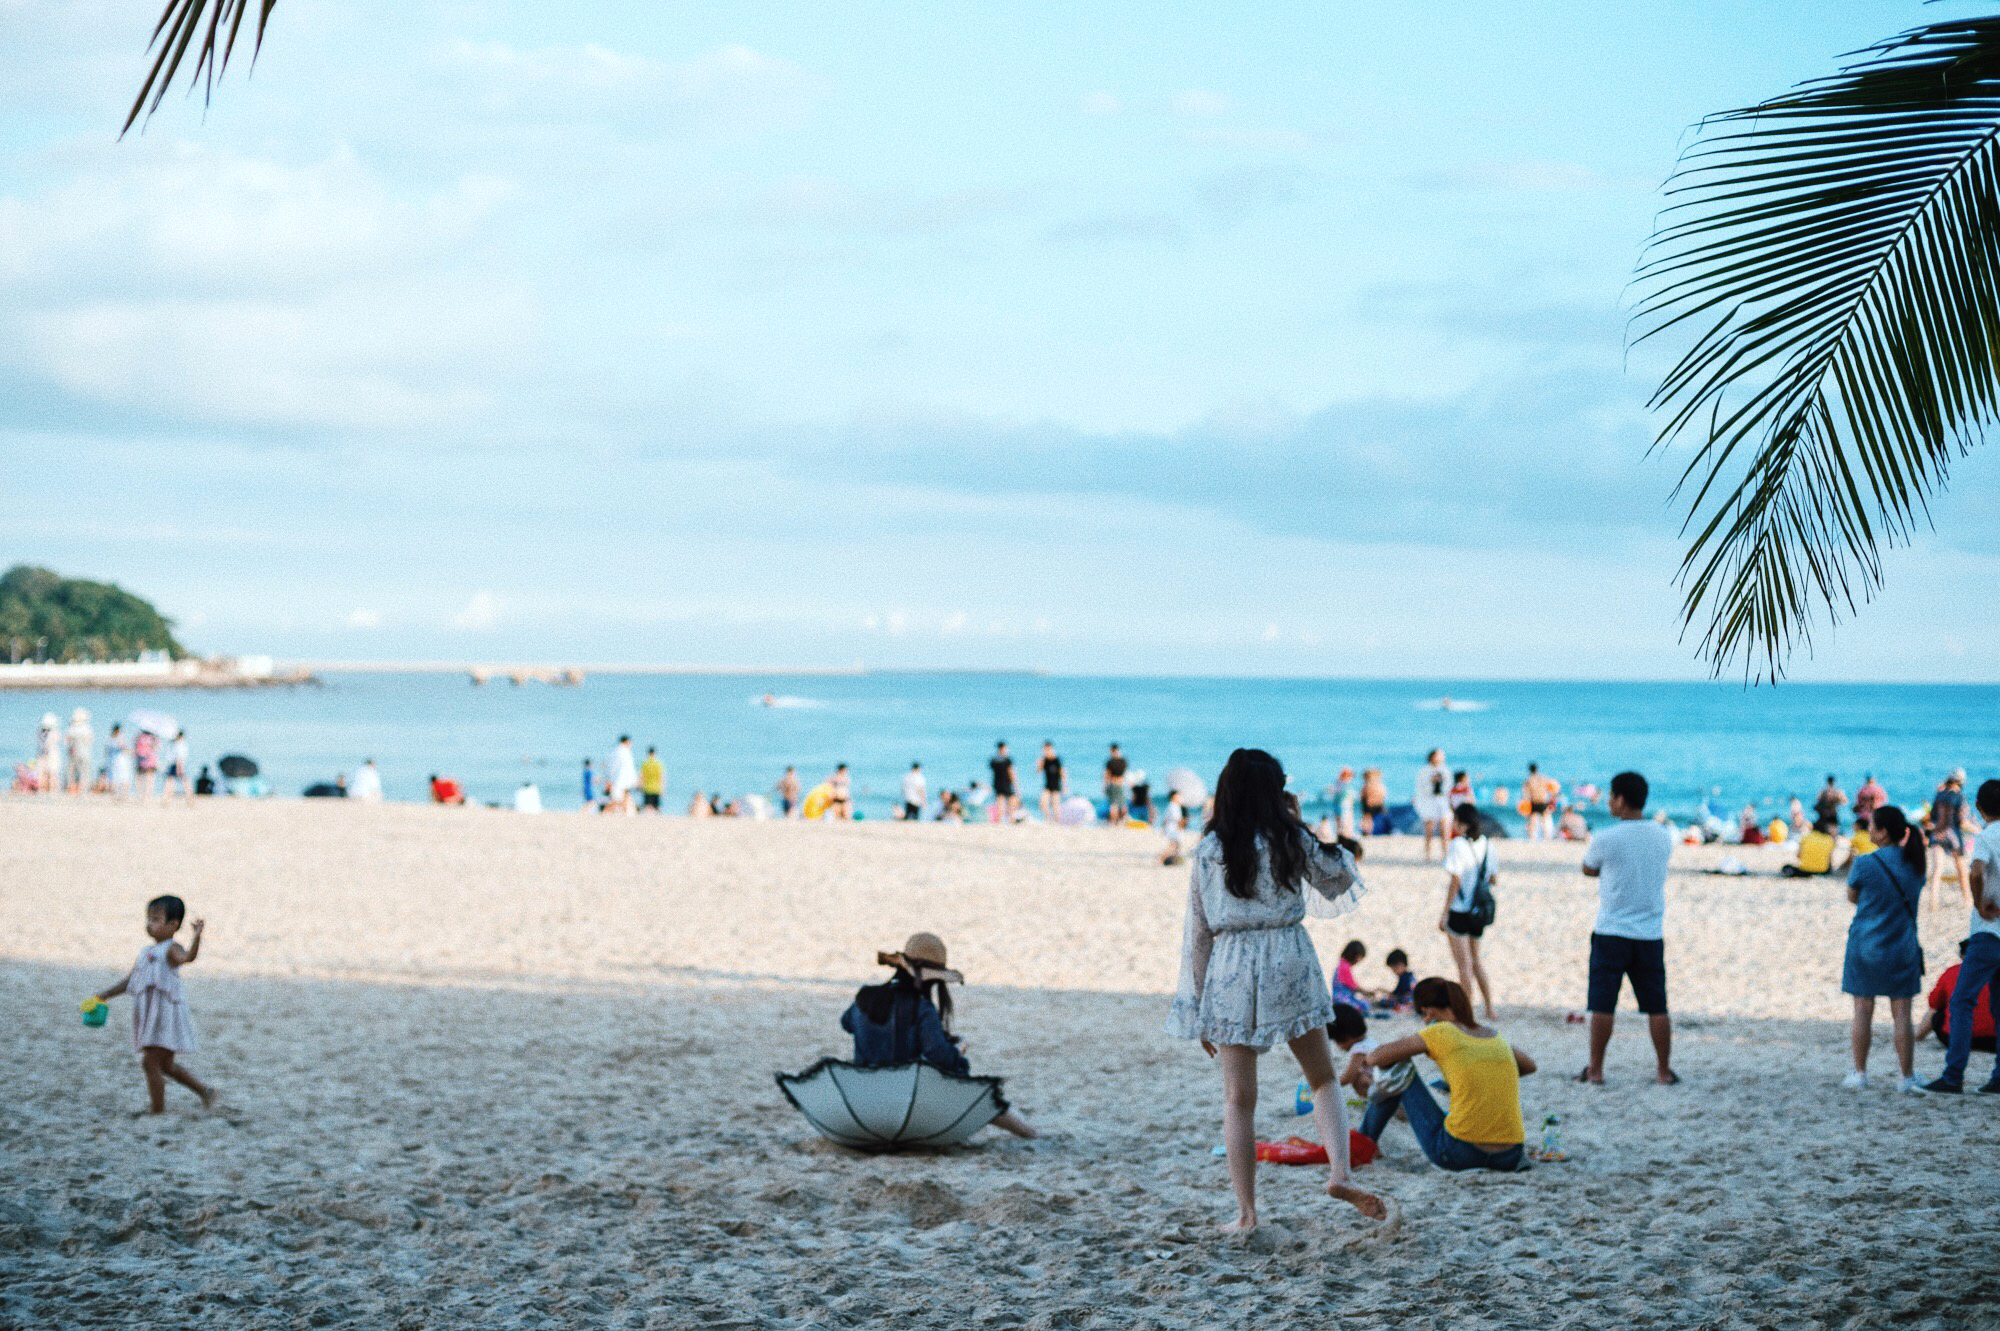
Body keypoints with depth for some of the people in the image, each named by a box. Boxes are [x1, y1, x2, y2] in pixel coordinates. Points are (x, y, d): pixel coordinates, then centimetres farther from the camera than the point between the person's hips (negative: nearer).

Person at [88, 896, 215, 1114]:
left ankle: (157, 1109, -4)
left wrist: (196, 937, -48)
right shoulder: (146, 952, 16)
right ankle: (204, 1092, 26)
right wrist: (107, 994, 18)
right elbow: (130, 981, 23)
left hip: (165, 1012, -10)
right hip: (149, 1014, 10)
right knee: (165, 1065, 17)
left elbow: (188, 957, -33)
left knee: (150, 1062, -10)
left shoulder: (171, 949, -10)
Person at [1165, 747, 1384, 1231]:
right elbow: (1339, 878, 14)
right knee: (1322, 1078, 14)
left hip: (1229, 974, 1)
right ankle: (1339, 1172, -8)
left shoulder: (1207, 851, 2)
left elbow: (1197, 932, 4)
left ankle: (1246, 1212, 5)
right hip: (1289, 968, -1)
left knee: (1238, 1099, 6)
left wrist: (1198, 1009, 10)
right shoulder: (1291, 841, -2)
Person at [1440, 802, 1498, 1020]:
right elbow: (1492, 879, 10)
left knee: (1464, 964, 1)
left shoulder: (1458, 845, -14)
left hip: (1459, 911, -6)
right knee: (1475, 961, 19)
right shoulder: (1486, 844, 5)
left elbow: (1455, 881, -17)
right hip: (1479, 912, 6)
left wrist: (1445, 912, -13)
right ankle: (1489, 1009, 18)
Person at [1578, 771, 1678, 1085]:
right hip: (1651, 935, 4)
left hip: (1611, 933, -4)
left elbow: (1588, 870, 6)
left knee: (1603, 1004, 1)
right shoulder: (1664, 837, 3)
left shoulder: (1606, 839, -11)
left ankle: (1595, 1069, 4)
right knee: (1656, 1006, 8)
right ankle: (1664, 1070, 11)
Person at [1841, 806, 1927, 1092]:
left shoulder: (1865, 864, -13)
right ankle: (1907, 1077, 5)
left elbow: (1852, 896, 2)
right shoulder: (1915, 864, 1)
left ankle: (1859, 1073, 10)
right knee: (1901, 1013, 5)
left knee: (1863, 1011, 6)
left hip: (1866, 947, -3)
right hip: (1903, 948, 3)